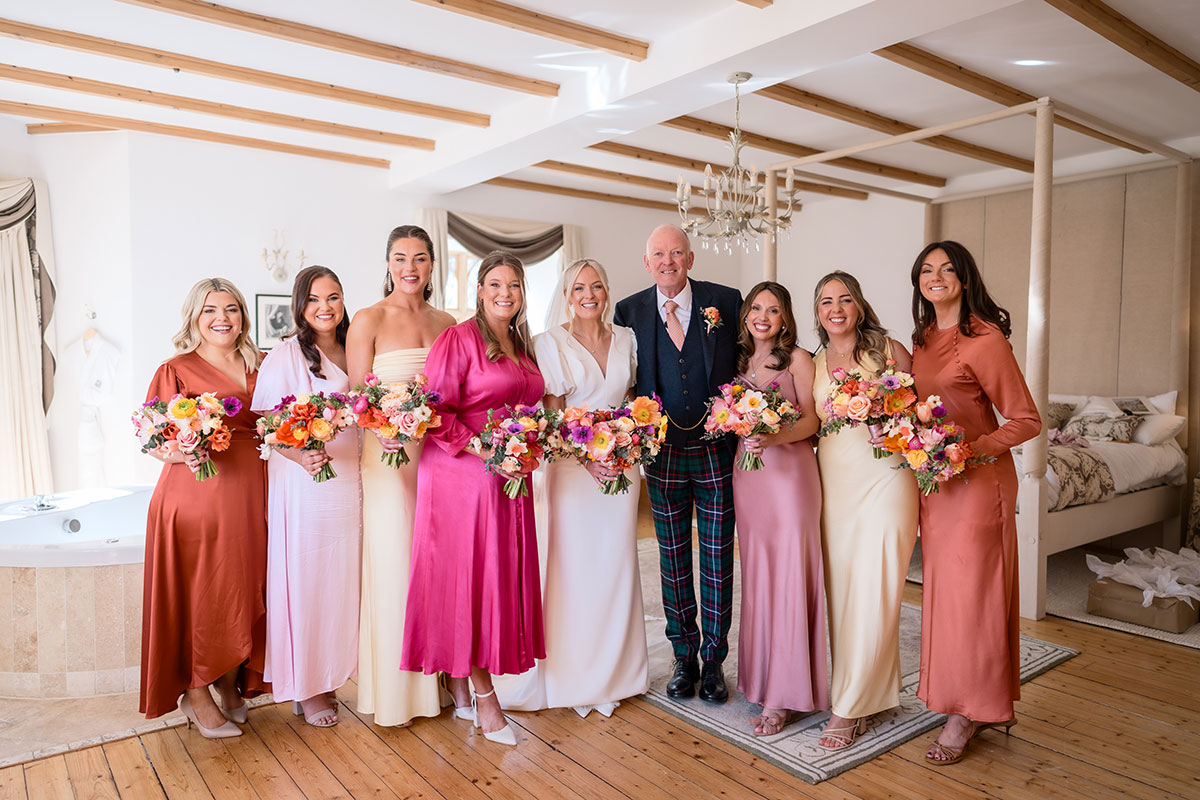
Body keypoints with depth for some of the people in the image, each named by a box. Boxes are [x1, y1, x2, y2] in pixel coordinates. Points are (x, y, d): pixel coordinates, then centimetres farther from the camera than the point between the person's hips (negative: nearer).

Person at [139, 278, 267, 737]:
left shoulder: (257, 368, 13)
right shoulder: (177, 369, 0)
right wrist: (185, 453, -23)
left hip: (250, 494, 4)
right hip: (197, 493, -4)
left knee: (244, 589, 9)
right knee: (199, 592, 1)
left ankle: (231, 684, 27)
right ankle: (196, 696, 18)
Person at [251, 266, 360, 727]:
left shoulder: (350, 353, 13)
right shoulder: (286, 355, -5)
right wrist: (300, 454, -27)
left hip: (351, 480, 6)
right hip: (305, 481, -6)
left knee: (341, 578, 10)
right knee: (306, 578, 1)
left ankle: (330, 675, 24)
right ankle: (306, 690, 15)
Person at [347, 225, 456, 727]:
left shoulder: (446, 323, 11)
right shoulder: (369, 320, -2)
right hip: (388, 457, -4)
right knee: (392, 568, 2)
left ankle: (436, 681, 25)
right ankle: (390, 692, 18)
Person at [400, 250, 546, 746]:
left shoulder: (522, 346, 15)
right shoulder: (459, 339, -8)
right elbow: (437, 411, -13)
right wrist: (484, 450, -20)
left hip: (509, 481, 8)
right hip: (462, 477, -7)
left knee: (503, 577, 10)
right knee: (469, 579, -1)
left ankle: (464, 683, 25)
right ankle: (484, 697, 10)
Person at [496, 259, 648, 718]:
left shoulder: (625, 339, 10)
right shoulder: (552, 342, -2)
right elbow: (553, 413, -5)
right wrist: (587, 456, -16)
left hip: (622, 463, 4)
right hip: (572, 462, -4)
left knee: (617, 564, 9)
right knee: (574, 565, -1)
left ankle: (616, 671, 24)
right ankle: (574, 674, 15)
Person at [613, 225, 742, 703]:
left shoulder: (725, 301, 0)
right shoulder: (629, 311, 2)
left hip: (717, 450, 0)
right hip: (662, 453, 1)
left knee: (717, 559, 7)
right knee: (673, 559, 11)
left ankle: (714, 659, 23)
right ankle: (684, 656, 27)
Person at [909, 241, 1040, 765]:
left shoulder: (985, 339, -13)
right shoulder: (922, 338, 11)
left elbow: (1026, 421, -12)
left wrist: (973, 448, -22)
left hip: (977, 481, -7)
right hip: (932, 480, 8)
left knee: (969, 592, 1)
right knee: (941, 589, 12)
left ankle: (969, 712, 17)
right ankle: (984, 707, 27)